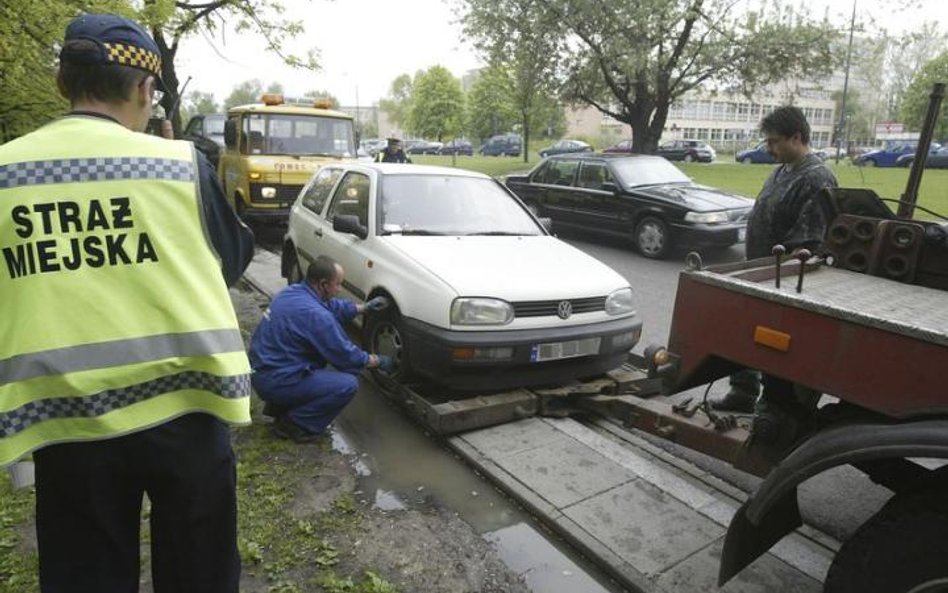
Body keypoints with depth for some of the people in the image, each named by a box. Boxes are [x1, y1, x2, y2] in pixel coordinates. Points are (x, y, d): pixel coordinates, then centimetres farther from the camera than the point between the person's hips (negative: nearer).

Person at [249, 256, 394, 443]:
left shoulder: (293, 291, 2)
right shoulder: (315, 315, -25)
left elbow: (334, 306, 21)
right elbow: (346, 356, -14)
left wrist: (366, 307, 19)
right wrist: (378, 361, 2)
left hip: (261, 367, 10)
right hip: (274, 381, -10)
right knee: (348, 384, -13)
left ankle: (278, 405, 24)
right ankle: (293, 424, 0)